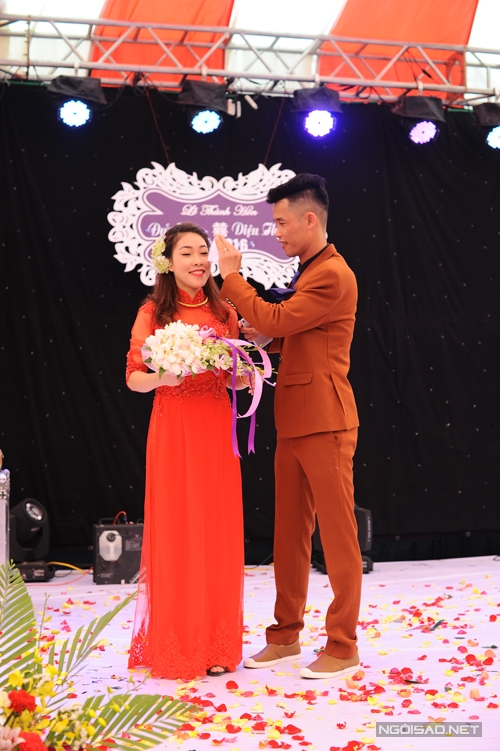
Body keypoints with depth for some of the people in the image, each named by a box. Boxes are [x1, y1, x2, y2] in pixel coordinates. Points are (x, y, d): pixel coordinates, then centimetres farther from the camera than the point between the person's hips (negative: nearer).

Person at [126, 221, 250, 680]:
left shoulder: (224, 313, 9)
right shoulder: (153, 313, 0)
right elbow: (134, 378, -2)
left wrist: (245, 376, -7)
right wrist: (163, 376, -21)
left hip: (216, 429, 3)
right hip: (172, 431, -3)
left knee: (218, 530, 4)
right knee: (175, 530, 0)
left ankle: (216, 643, 15)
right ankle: (175, 645, 12)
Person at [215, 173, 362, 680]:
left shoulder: (333, 275, -13)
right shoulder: (307, 273, 19)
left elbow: (275, 320, -19)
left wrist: (232, 277, -10)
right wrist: (265, 334, 9)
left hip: (324, 423, -10)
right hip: (293, 422, 10)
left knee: (337, 533, -1)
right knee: (289, 533, 13)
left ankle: (343, 647, 7)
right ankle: (286, 634, 23)